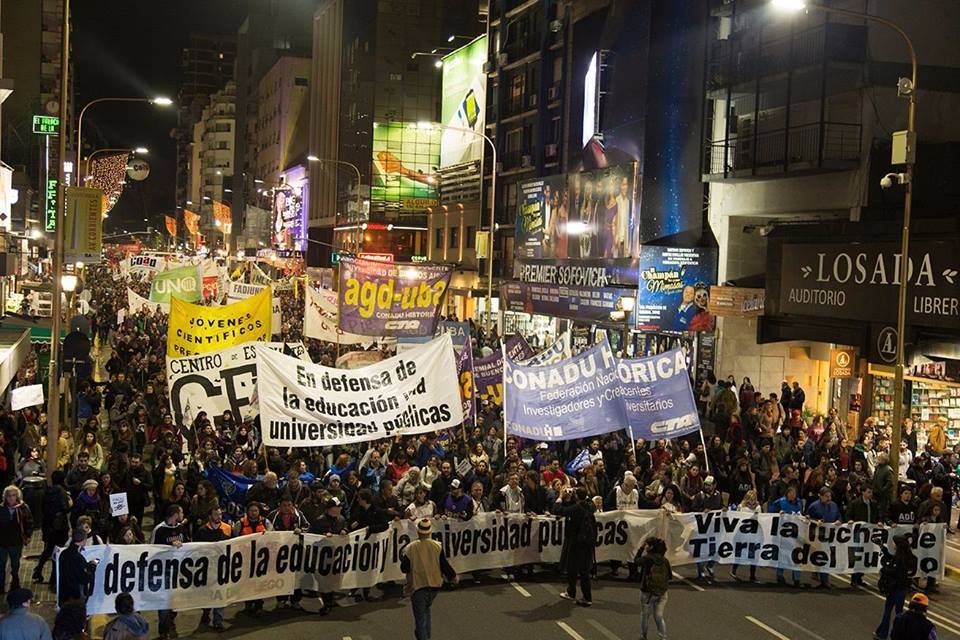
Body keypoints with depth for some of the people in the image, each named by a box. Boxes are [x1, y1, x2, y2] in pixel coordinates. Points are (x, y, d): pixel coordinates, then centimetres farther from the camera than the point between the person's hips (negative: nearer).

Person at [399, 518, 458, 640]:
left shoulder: (410, 548, -11)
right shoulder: (437, 546, -5)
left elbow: (404, 569, -4)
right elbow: (444, 565, -2)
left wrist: (403, 556, 14)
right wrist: (453, 576, 15)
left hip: (418, 586, -4)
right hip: (435, 585, 4)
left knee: (420, 616, 1)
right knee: (426, 609, 27)